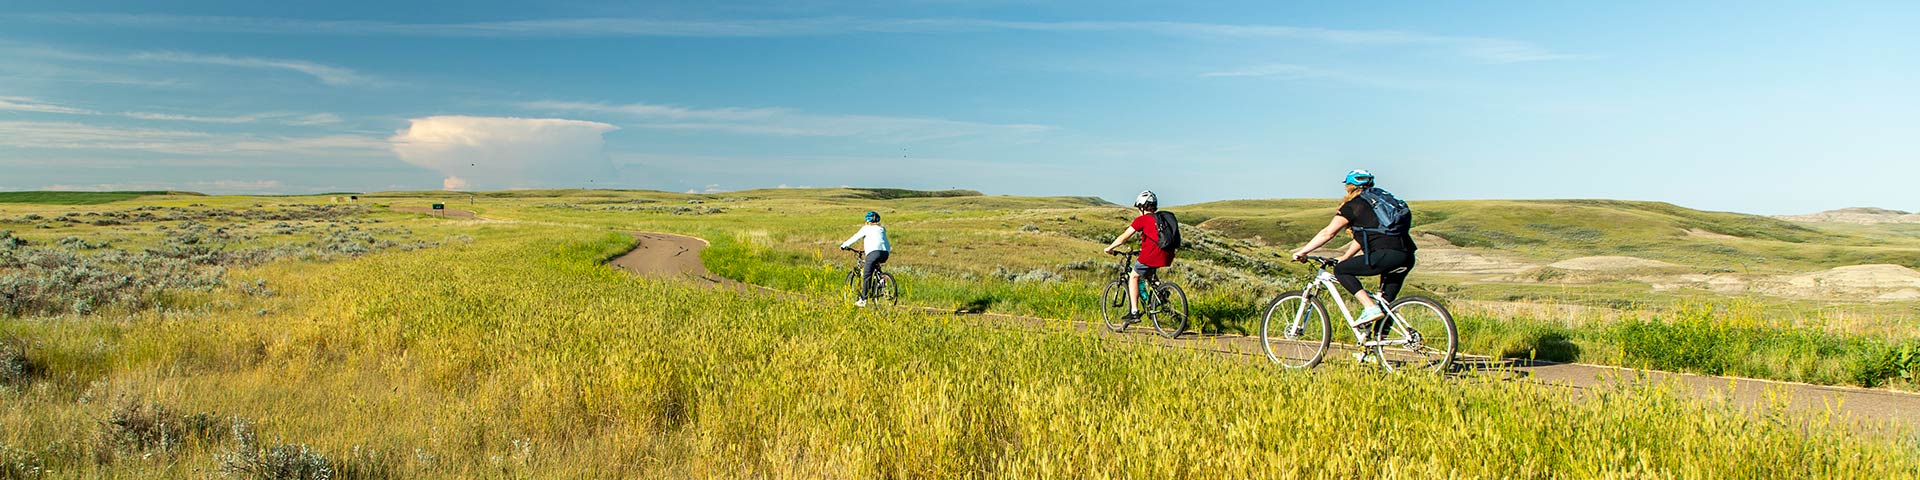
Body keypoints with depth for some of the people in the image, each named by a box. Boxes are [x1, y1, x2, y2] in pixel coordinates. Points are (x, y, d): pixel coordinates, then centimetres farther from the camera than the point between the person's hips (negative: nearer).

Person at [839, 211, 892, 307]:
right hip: (885, 254, 6)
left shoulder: (866, 228, 13)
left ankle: (863, 300, -3)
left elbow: (855, 238, 13)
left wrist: (843, 245, 26)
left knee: (866, 276, 0)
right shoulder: (882, 229, 28)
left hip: (874, 252, -6)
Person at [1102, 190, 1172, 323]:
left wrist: (1109, 248, 17)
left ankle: (1134, 312, 6)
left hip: (1152, 255, -7)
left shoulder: (1141, 220, 2)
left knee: (1134, 276, 15)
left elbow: (1124, 237, 3)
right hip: (1167, 257, 7)